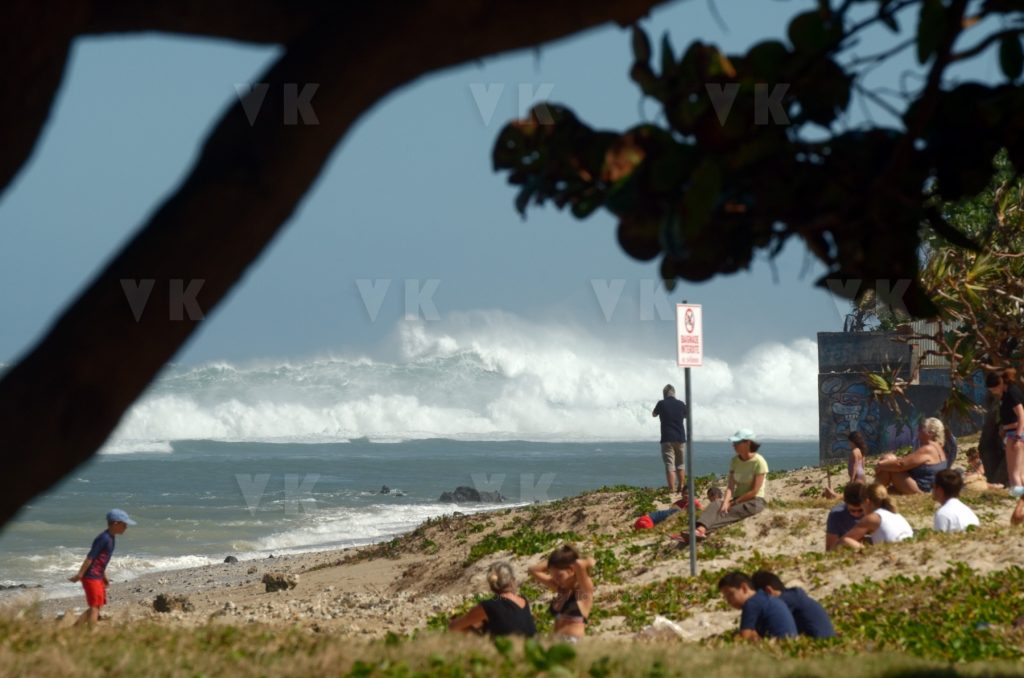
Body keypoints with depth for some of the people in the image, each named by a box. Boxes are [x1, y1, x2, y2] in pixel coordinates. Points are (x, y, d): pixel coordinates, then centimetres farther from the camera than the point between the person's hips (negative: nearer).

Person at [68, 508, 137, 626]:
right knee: (95, 607, -9)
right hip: (91, 577, -10)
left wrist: (104, 576, 25)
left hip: (98, 577, 10)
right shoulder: (104, 538, -18)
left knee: (95, 607, 13)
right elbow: (90, 557, -20)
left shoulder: (111, 539, 13)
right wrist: (80, 575, -21)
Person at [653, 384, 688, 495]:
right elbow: (686, 415, 22)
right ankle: (681, 487, 19)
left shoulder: (661, 404, -7)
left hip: (667, 439, -3)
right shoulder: (681, 404, 2)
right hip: (680, 438, 3)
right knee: (680, 464, 16)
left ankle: (672, 489, -12)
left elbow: (654, 414, 12)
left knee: (670, 465, -5)